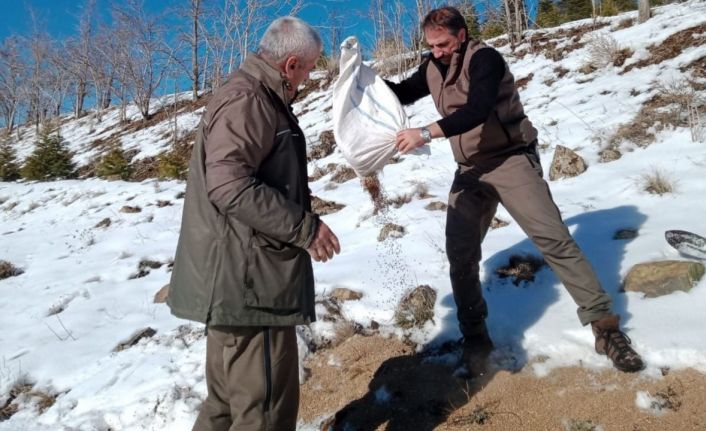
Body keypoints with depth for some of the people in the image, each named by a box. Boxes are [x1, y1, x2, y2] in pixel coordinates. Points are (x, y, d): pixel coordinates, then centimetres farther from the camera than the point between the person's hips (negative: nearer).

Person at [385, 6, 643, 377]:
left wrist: (425, 134, -35)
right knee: (460, 254, 0)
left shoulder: (485, 58, -13)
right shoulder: (432, 69, 8)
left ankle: (605, 327, -4)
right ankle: (475, 337, 14)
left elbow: (477, 110, -29)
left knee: (553, 238, -14)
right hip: (470, 171, 6)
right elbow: (401, 94, 22)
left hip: (511, 159, -6)